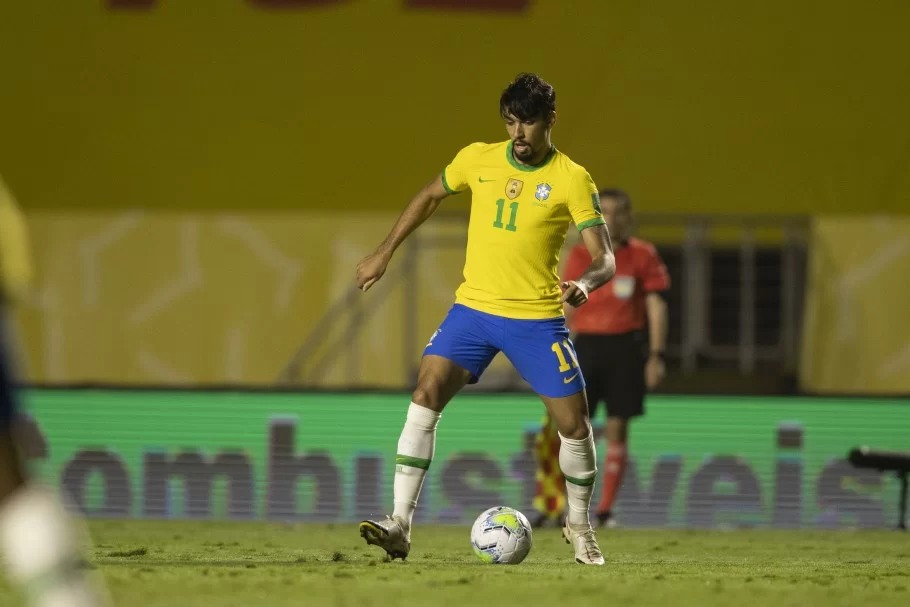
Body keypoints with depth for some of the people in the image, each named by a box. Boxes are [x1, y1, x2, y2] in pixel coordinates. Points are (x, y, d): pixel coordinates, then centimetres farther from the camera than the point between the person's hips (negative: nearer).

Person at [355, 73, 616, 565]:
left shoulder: (572, 180, -8)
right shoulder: (478, 159, 1)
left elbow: (605, 259, -12)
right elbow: (430, 196, 19)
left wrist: (585, 282, -34)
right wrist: (383, 255, 17)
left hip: (538, 318, -2)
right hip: (473, 308, 2)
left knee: (573, 423, -2)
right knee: (426, 395, -17)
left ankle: (579, 526, 24)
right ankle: (400, 524, -18)